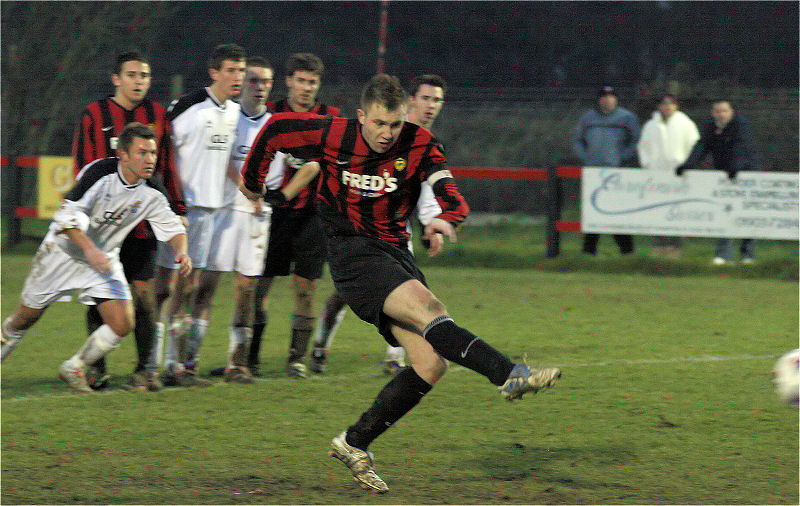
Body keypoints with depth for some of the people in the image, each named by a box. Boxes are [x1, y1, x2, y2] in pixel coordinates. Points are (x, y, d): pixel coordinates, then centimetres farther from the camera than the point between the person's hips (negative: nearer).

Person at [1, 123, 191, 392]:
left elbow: (171, 225, 1)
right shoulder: (100, 172, -27)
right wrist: (89, 248, -43)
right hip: (64, 251, -4)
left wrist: (181, 250, -20)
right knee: (27, 316, 8)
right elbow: (67, 214, -31)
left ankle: (73, 369, 11)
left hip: (104, 259, 4)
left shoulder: (151, 194, -12)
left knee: (122, 324, -11)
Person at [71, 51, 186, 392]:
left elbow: (168, 168, 13)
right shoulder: (94, 115, 3)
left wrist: (177, 209, 10)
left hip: (143, 221, 1)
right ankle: (95, 368, 13)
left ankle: (147, 370, 1)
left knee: (143, 294, -3)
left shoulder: (158, 117, 9)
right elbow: (83, 169, 2)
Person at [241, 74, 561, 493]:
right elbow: (275, 131, 7)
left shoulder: (418, 144, -6)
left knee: (431, 364, -6)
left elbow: (450, 192, -19)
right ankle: (509, 375, -45)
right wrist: (253, 183, 19)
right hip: (352, 252, -5)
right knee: (427, 307, -31)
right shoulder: (332, 136, -9)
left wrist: (447, 218, -42)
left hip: (395, 253, 5)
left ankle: (354, 444, 6)